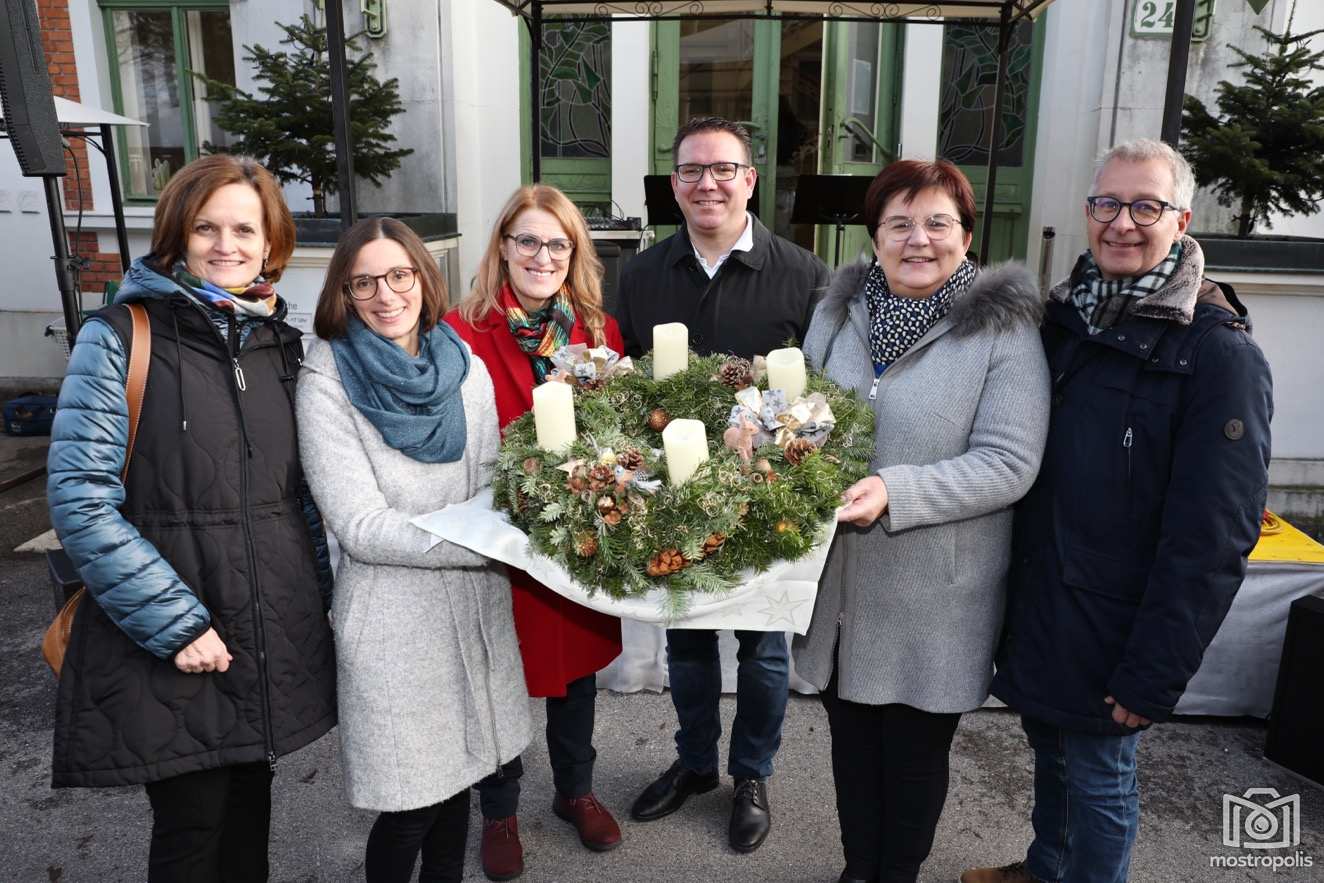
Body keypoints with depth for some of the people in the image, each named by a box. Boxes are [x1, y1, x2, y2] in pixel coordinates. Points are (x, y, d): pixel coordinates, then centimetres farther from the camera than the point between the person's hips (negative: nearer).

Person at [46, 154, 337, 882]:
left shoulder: (282, 343, 7)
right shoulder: (120, 338, -8)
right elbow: (80, 498, -13)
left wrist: (325, 590, 7)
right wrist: (174, 623, -16)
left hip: (276, 635, 4)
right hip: (169, 653, -4)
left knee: (249, 809, 18)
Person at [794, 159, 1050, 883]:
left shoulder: (1003, 329, -9)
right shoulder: (839, 310, 6)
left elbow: (1008, 464, -16)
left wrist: (895, 491, -26)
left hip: (934, 596, -4)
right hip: (837, 580, 4)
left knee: (914, 754, 15)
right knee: (851, 741, 20)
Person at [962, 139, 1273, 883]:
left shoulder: (1220, 354, -16)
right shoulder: (1065, 315, 3)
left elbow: (1210, 540, -18)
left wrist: (1154, 675, -18)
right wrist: (1010, 587, 7)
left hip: (1107, 632, -6)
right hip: (1035, 600, 6)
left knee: (1099, 779, 11)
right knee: (1051, 751, 24)